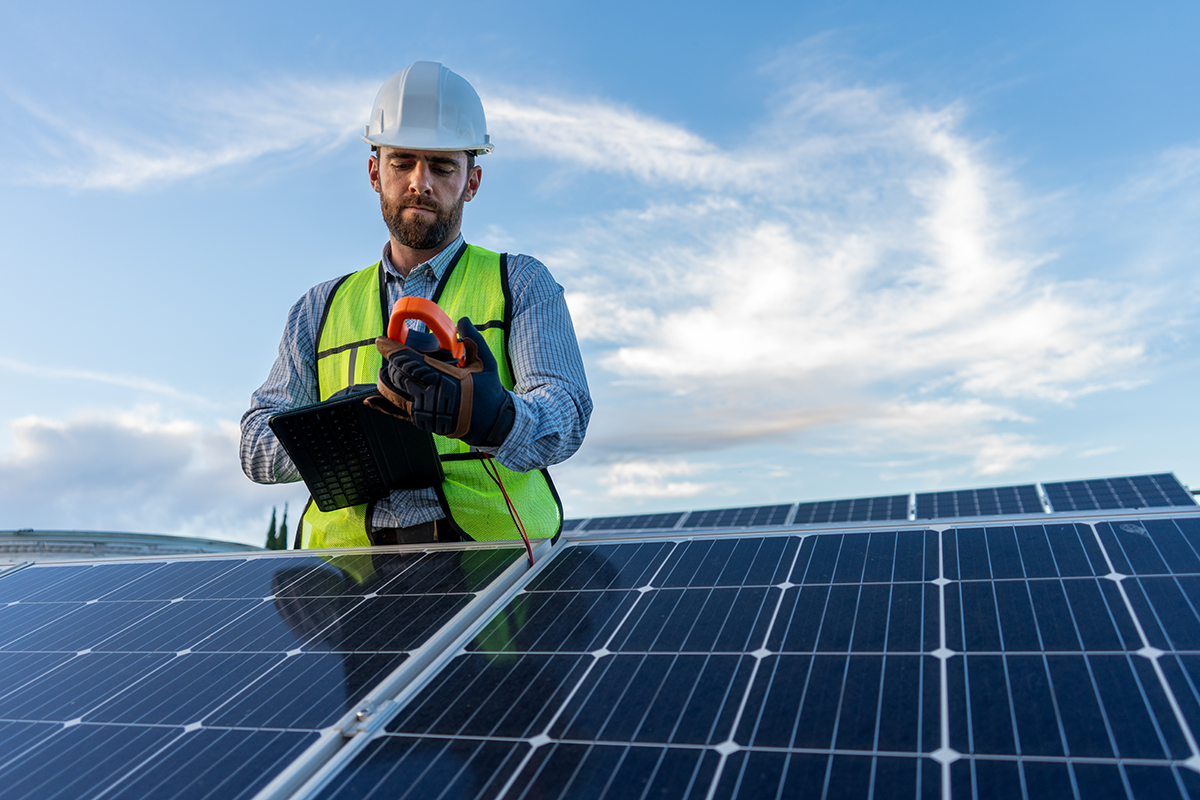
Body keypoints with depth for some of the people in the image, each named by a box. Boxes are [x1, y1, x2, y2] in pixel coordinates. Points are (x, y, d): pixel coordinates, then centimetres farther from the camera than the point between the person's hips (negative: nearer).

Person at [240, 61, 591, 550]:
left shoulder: (522, 284, 10)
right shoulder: (321, 309, 20)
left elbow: (567, 420, -6)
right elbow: (256, 448, 15)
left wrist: (494, 419, -29)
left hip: (492, 555, -2)